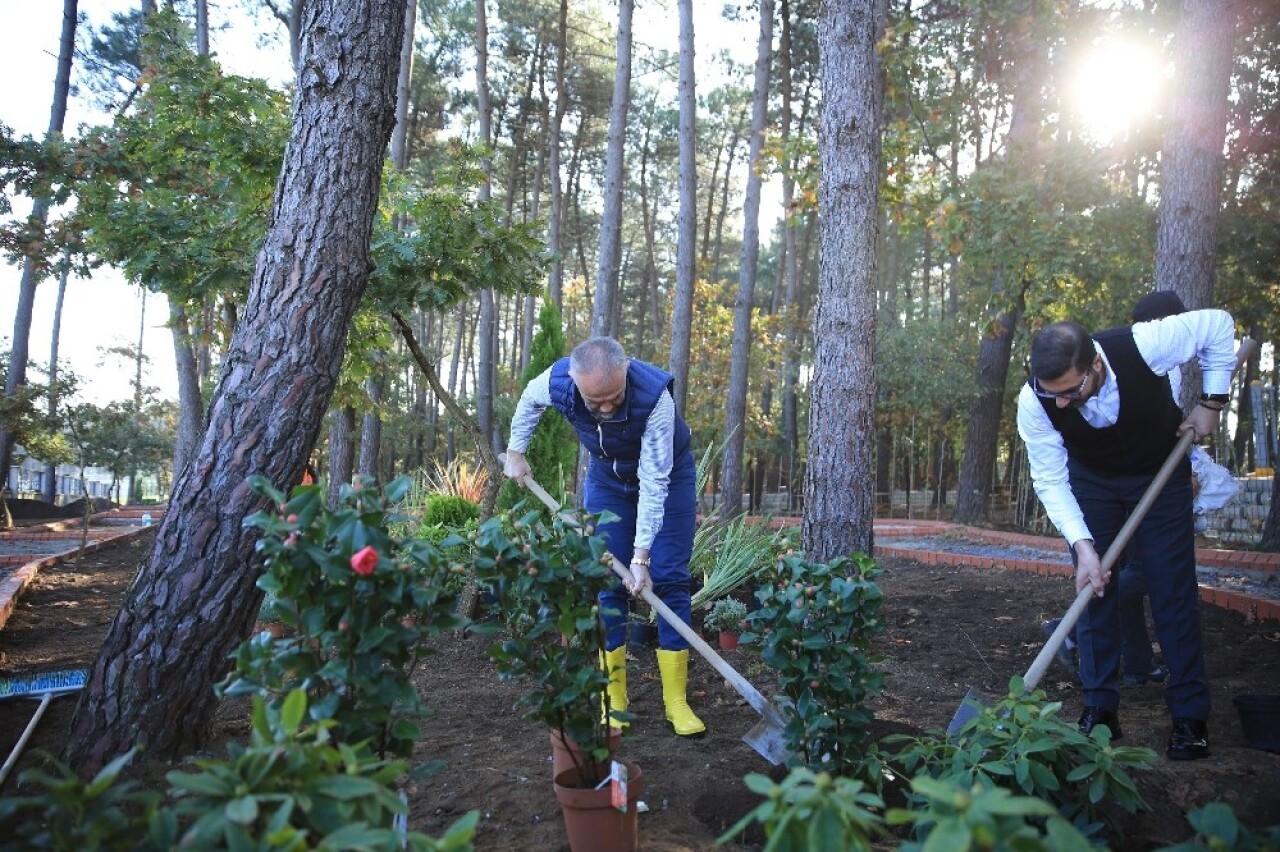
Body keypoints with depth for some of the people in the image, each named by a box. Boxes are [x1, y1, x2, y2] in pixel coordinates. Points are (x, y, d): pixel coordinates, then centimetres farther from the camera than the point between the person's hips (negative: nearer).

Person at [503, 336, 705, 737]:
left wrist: (641, 556, -33)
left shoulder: (654, 394, -38)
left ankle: (676, 701, -2)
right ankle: (613, 700, 6)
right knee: (607, 580, -2)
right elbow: (529, 399, -1)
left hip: (666, 473, -3)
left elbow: (654, 481, -34)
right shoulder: (558, 381, -28)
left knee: (669, 579, -8)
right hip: (607, 475, 3)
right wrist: (515, 453, 5)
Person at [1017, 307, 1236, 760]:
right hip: (1091, 480, 1)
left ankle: (1191, 715, 7)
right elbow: (1050, 481, -23)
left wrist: (1212, 402, -17)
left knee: (1173, 587, -3)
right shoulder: (1034, 402, -32)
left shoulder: (1143, 345, -37)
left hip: (1160, 472, -1)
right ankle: (1100, 709, 6)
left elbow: (1218, 325, -17)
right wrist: (1082, 545, -33)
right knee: (1094, 587, -4)